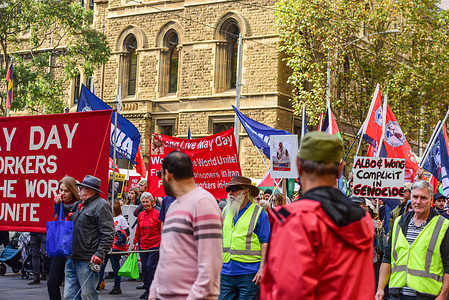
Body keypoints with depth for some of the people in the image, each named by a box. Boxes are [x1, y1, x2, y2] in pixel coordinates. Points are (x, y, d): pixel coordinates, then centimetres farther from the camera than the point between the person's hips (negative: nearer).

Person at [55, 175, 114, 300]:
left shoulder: (101, 205, -6)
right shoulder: (79, 205, 20)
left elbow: (108, 234, -14)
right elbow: (66, 211, 40)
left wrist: (100, 254, -22)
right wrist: (59, 204, 18)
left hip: (87, 261, -9)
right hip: (72, 259, 9)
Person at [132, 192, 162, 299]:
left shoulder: (157, 214, -5)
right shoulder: (141, 215, 11)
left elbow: (162, 230, -4)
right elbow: (138, 231, 20)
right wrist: (134, 243, 22)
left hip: (155, 245, -6)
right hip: (143, 245, 6)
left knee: (150, 266, -11)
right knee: (144, 267, 7)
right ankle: (147, 289, 17)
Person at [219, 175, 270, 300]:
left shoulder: (258, 212, -1)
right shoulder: (226, 211, 15)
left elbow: (265, 243, -5)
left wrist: (262, 269, -13)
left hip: (248, 272, -5)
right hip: (225, 271, 5)